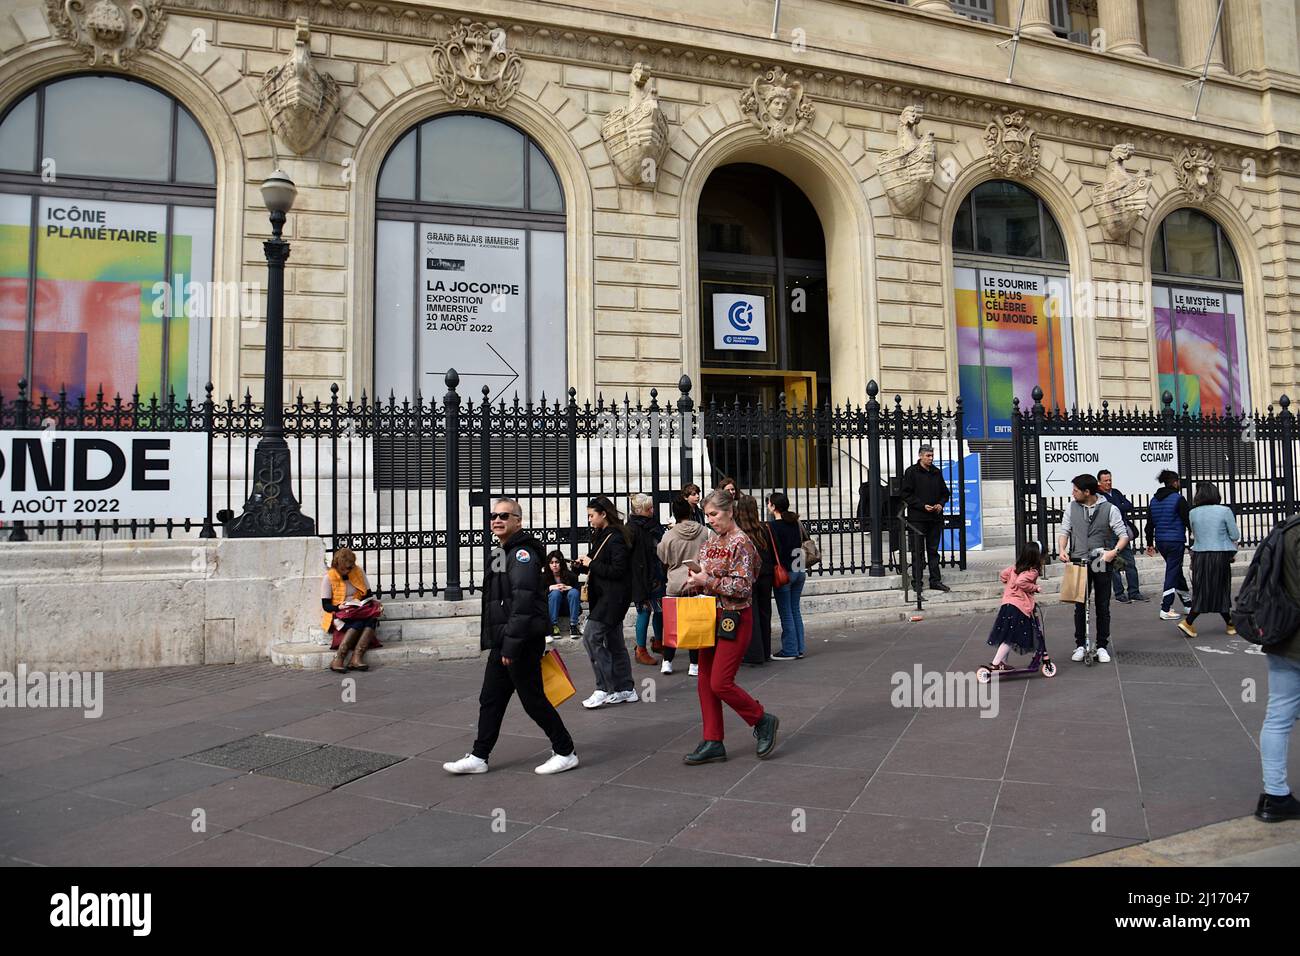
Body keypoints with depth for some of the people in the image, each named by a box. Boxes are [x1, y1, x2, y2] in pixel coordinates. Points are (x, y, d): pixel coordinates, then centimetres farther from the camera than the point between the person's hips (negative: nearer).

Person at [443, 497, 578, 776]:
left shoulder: (522, 553, -15)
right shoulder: (504, 554, 17)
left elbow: (523, 602, -24)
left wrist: (511, 645, -25)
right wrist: (500, 643, 20)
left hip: (522, 643, -10)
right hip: (503, 643, 10)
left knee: (532, 699, -1)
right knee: (490, 699, 13)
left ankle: (565, 753, 11)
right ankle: (478, 757, 21)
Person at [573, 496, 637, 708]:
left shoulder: (616, 538, -16)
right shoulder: (602, 536, 14)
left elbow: (618, 570, -22)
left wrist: (592, 564, -15)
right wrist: (585, 563, 3)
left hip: (614, 596, -10)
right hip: (605, 596, 10)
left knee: (591, 637, -13)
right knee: (613, 642, 12)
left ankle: (604, 689, -8)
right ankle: (625, 690, 19)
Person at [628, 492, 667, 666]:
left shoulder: (654, 525, 10)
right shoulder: (632, 528, -15)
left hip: (658, 575, 8)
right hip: (643, 578, -8)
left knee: (660, 609, 16)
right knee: (645, 611, -2)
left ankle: (658, 643, 33)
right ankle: (641, 651, 8)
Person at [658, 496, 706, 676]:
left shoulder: (668, 535, -9)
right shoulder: (705, 532, -7)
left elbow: (663, 559, 3)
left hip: (675, 585, 0)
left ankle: (667, 661, 15)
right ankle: (695, 664, 8)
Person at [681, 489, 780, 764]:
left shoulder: (741, 542, -12)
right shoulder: (710, 541, 11)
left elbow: (743, 586, -18)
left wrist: (708, 581, -20)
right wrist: (694, 582, -2)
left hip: (734, 619, -8)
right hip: (710, 618, 8)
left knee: (720, 683, -8)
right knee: (705, 682, 8)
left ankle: (763, 721, 13)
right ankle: (713, 743, 17)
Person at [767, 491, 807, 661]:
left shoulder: (772, 526, -13)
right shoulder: (795, 522, 7)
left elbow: (775, 550, -17)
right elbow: (803, 542, 12)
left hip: (784, 572, -7)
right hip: (799, 571, 7)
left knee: (786, 613, 1)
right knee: (795, 610, 14)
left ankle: (789, 650, 6)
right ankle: (799, 648, 18)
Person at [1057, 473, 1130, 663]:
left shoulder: (1110, 509, -3)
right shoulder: (1071, 508, 5)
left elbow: (1123, 535, -4)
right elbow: (1064, 531, 8)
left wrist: (1114, 551, -21)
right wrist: (1062, 550, -10)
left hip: (1102, 563, -1)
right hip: (1079, 562, 2)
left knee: (1103, 607, 5)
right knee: (1080, 606, 4)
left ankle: (1102, 646, 15)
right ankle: (1080, 645, 13)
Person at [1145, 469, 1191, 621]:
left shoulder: (1154, 500, 10)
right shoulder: (1178, 499, -10)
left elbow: (1150, 524, 12)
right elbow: (1188, 520, -11)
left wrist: (1150, 543, 18)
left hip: (1160, 542, 7)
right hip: (1175, 541, -7)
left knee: (1177, 572, 19)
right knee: (1172, 574, -3)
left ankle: (1188, 603, 29)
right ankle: (1165, 610, -3)